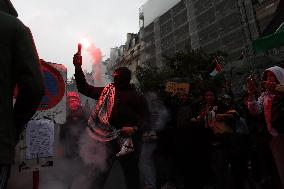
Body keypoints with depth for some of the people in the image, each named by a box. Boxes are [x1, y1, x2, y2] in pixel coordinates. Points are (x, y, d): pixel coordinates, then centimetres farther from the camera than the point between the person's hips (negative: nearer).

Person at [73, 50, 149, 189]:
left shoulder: (137, 97, 2)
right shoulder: (107, 91, 12)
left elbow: (145, 119, -1)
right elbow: (84, 88, 11)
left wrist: (135, 129, -19)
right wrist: (78, 68, 3)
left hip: (127, 140, -2)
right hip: (107, 139, 3)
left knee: (131, 173, 11)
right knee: (99, 173, 9)